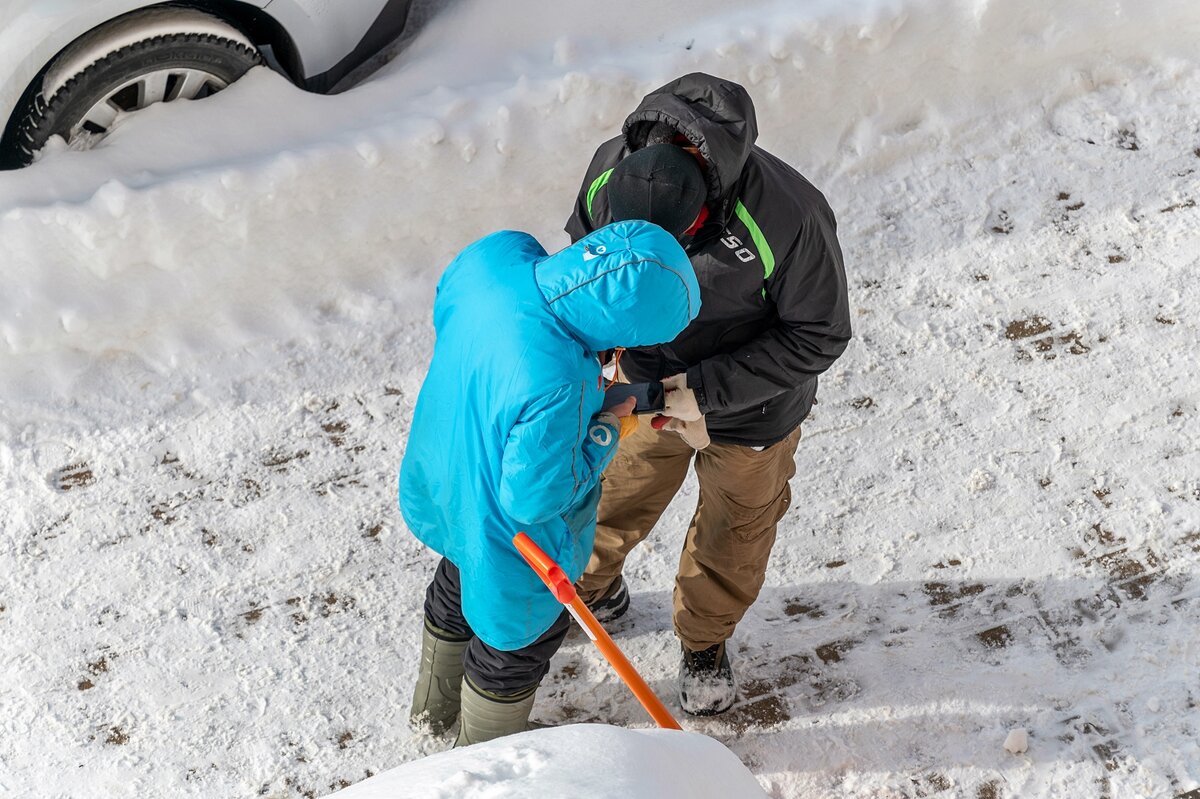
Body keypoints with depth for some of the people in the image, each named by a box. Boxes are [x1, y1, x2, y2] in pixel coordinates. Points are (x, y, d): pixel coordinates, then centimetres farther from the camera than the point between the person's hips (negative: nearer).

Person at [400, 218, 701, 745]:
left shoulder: (495, 253, -24)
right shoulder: (558, 390, -44)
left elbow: (444, 313, -1)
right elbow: (533, 497, -30)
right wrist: (606, 428, -17)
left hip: (442, 481, 8)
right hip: (508, 540, -7)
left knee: (458, 588, 36)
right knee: (520, 637, 24)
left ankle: (433, 707, 63)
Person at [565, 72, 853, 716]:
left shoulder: (789, 219, -40)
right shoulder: (611, 168, -26)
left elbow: (819, 337, -25)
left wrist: (707, 391, -30)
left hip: (750, 410, -3)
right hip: (646, 390, 3)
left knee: (732, 532, 20)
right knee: (616, 499, 25)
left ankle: (705, 642, 50)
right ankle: (590, 590, 57)